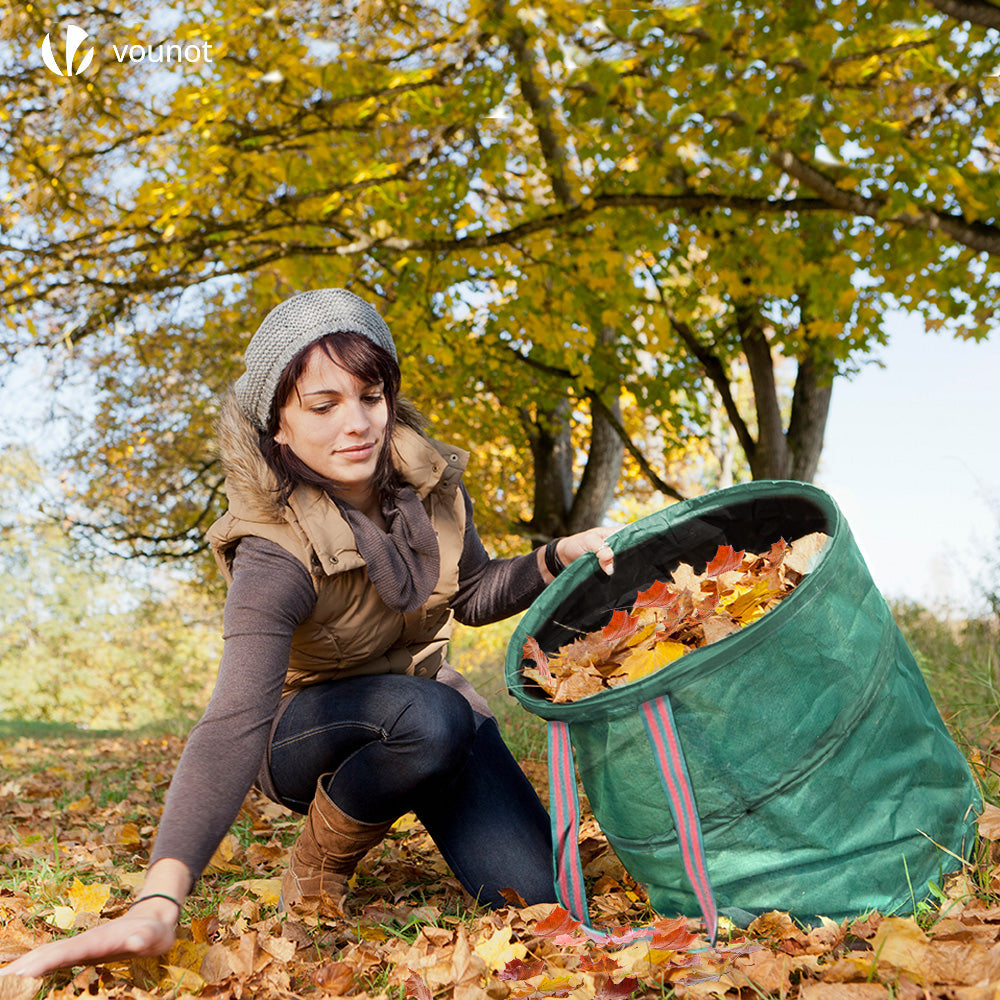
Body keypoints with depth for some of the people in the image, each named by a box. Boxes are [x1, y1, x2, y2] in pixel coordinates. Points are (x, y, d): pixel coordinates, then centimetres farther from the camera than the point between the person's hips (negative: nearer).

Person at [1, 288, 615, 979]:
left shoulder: (429, 484, -14)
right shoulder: (275, 555, -33)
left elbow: (472, 594, 5)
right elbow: (236, 720, -46)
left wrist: (558, 557, -15)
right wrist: (159, 901, -60)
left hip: (425, 697, 4)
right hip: (305, 731, -4)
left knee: (534, 892, -13)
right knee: (430, 717, -39)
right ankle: (316, 873, -9)